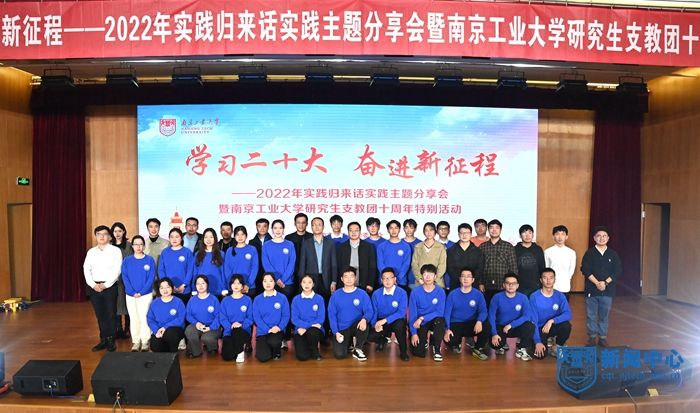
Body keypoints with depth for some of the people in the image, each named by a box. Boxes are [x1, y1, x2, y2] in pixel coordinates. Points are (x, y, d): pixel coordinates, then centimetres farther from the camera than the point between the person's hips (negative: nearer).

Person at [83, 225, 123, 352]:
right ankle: (103, 340, 21)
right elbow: (86, 269, 4)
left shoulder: (115, 250, -2)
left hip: (110, 286, -3)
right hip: (94, 287, 4)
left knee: (111, 314, 2)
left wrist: (106, 284, -14)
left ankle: (111, 341, 12)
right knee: (100, 315, 10)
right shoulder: (91, 252, 10)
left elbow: (117, 270, -8)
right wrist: (93, 285, -9)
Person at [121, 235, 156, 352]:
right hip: (130, 295, 2)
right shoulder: (127, 261, 4)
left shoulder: (149, 260, -2)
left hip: (146, 294, -2)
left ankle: (145, 342, 9)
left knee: (144, 318, -1)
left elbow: (151, 278, -6)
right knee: (134, 318, 7)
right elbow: (125, 278, -1)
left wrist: (141, 292, -14)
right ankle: (136, 342, 17)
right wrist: (132, 293, -12)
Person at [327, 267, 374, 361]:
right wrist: (336, 332, -12)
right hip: (341, 329, 0)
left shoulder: (362, 294, -4)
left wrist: (364, 319, -32)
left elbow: (369, 311, -10)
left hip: (356, 326, 0)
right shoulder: (335, 295, -2)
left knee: (363, 324, -34)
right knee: (339, 355, -20)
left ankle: (357, 350, -7)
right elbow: (331, 315, -1)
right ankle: (349, 344, 18)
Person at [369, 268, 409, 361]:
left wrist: (385, 320, -31)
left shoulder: (402, 293, -16)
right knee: (370, 336, -24)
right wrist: (375, 324, -23)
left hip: (396, 321, -2)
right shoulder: (376, 294, -6)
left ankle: (403, 351, -10)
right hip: (381, 322, 3)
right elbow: (373, 312, -3)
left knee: (400, 324, -38)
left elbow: (401, 312, -22)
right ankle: (384, 340, 16)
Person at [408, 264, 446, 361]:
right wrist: (414, 333, -15)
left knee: (440, 320, -36)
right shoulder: (415, 292, -13)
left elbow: (440, 312, -16)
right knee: (418, 352, -14)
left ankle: (436, 349, -12)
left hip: (434, 320, 1)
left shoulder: (440, 291, -12)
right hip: (419, 323, 0)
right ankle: (424, 341, 23)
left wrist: (422, 318, -27)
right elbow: (412, 313, -11)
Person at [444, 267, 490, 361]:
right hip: (455, 324, -1)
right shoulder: (453, 294, -6)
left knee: (486, 326, -30)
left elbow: (483, 311, -12)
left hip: (472, 324, 1)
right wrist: (447, 329, -22)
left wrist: (479, 321, -34)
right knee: (449, 340, -30)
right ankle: (457, 343, 13)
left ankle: (478, 349, -1)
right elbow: (447, 313, -8)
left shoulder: (478, 294, -3)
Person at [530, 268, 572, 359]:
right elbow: (533, 321, -17)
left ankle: (556, 347, -2)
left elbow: (568, 314, -19)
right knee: (540, 354, -23)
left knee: (566, 326, -30)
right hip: (539, 328, -3)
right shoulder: (534, 297, -16)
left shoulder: (560, 296, -7)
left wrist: (552, 321, -33)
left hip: (553, 327, 3)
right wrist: (538, 342, -23)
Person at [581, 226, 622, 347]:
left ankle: (602, 337, 17)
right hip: (591, 290, -1)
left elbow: (618, 271, 1)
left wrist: (605, 282, -10)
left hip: (607, 290, 1)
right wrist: (597, 283, -14)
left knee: (604, 315, 6)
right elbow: (585, 269, -5)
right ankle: (592, 337, 13)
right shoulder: (589, 253, 2)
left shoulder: (613, 254, 6)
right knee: (591, 315, 3)